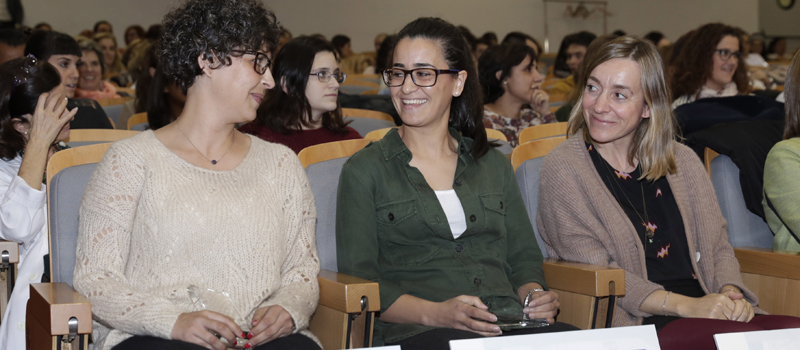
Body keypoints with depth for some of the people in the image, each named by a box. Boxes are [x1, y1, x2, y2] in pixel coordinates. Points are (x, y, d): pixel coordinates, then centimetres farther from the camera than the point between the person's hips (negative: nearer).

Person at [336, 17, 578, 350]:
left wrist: (535, 296, -3)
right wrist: (434, 313, -17)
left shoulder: (494, 164, 22)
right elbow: (357, 279, -1)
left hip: (509, 322, 5)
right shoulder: (365, 169, 9)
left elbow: (523, 258, 21)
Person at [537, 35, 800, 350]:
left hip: (705, 313, 6)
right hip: (633, 324, -6)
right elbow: (594, 273, -8)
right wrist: (685, 305, -16)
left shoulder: (682, 162, 16)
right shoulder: (564, 168, 0)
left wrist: (731, 294, -5)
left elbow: (718, 247, 18)